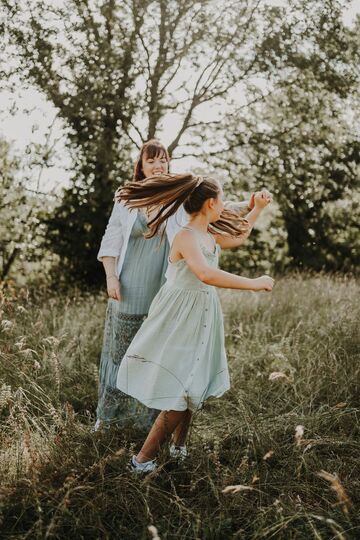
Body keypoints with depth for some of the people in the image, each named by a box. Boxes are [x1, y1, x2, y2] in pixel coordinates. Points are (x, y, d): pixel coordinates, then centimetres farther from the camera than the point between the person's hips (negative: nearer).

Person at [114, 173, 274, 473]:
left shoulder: (211, 236, 6)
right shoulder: (186, 237, -22)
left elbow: (238, 238, 29)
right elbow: (207, 275, -39)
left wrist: (258, 209, 25)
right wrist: (254, 284, -34)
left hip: (202, 317, 9)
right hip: (180, 319, -9)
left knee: (192, 386, 17)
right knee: (182, 392, -5)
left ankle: (179, 446, 35)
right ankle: (143, 460, 5)